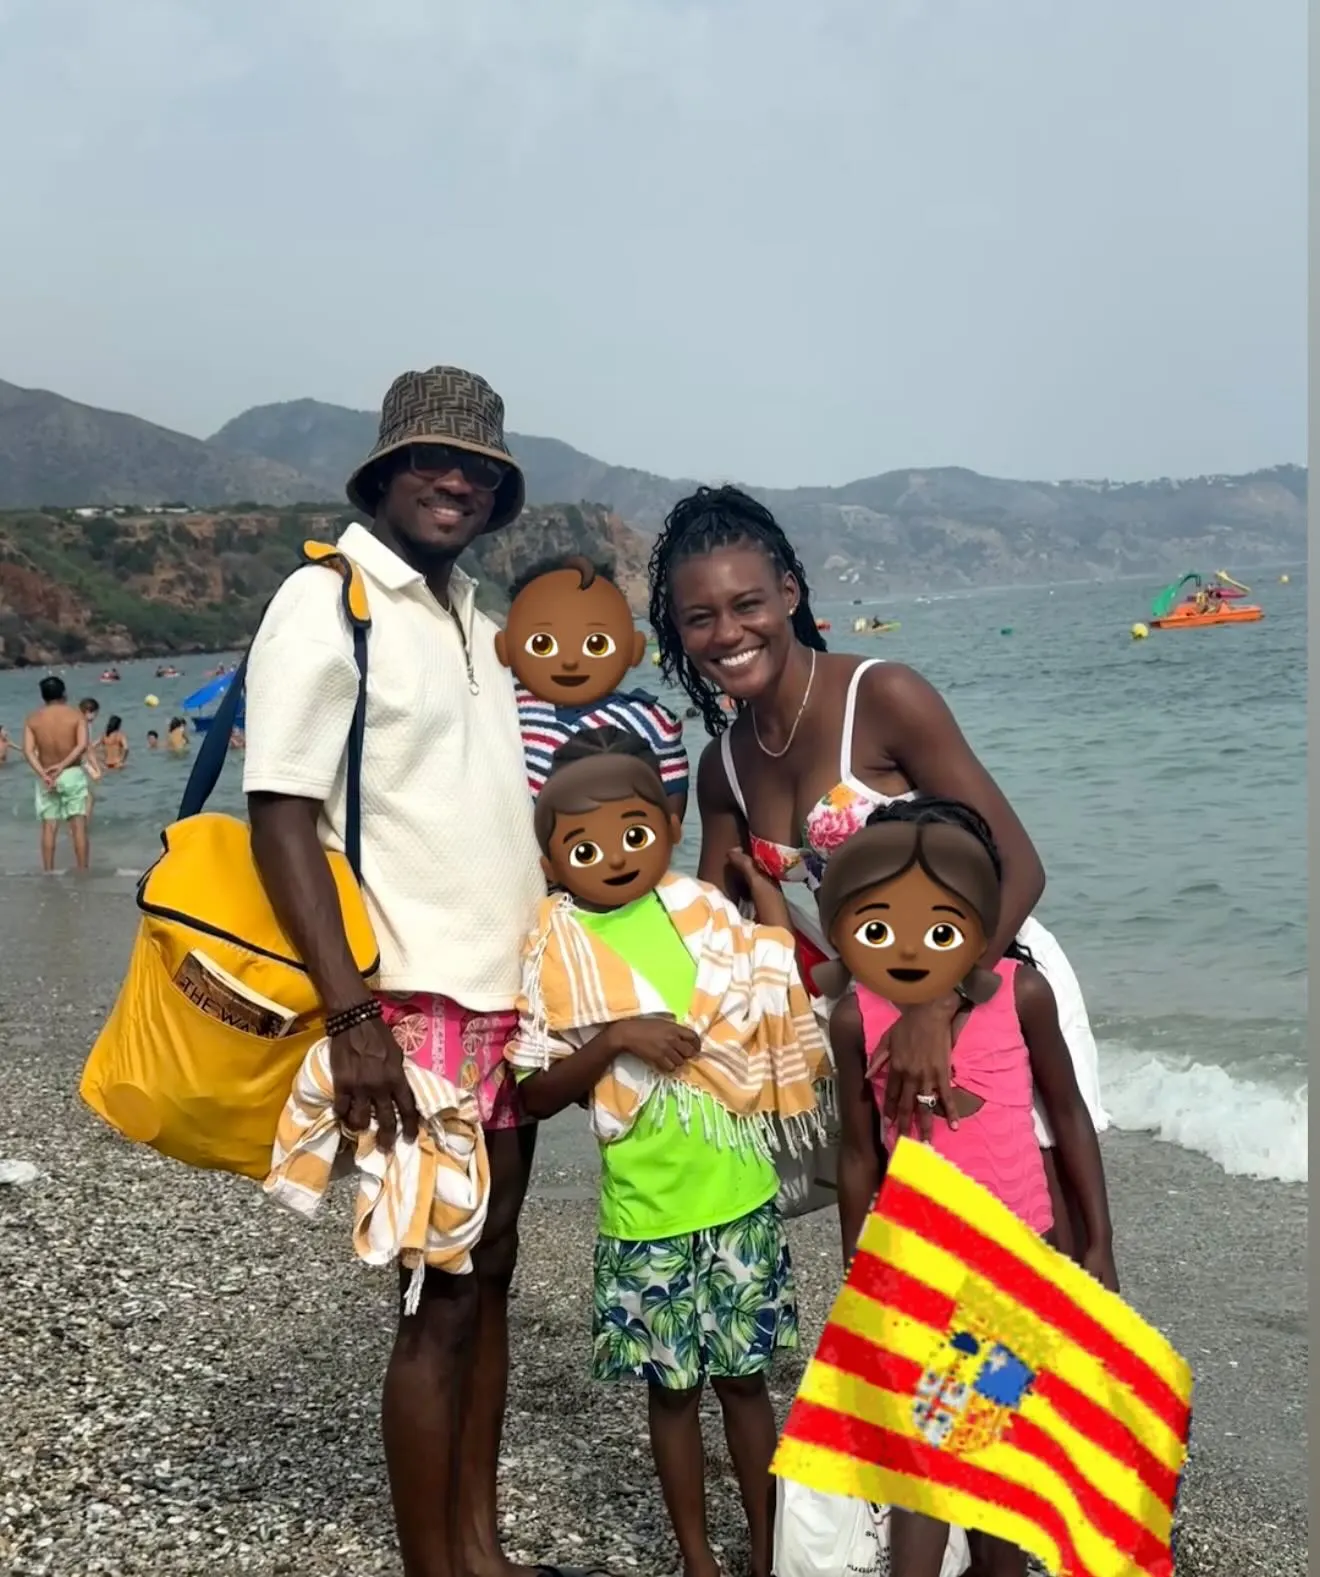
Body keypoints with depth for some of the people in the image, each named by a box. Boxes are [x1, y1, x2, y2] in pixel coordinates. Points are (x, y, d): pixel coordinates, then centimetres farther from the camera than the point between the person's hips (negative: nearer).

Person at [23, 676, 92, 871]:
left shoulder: (33, 719, 1)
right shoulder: (76, 715, -4)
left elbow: (28, 751, -11)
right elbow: (82, 746, -19)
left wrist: (43, 774, -17)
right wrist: (62, 765, -19)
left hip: (45, 777, 2)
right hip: (72, 774, -2)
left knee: (49, 827, 8)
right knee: (79, 826, 1)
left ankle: (48, 873, 10)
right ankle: (82, 872, 1)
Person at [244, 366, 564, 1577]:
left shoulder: (475, 617, 13)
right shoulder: (326, 603, -9)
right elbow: (281, 818, -14)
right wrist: (351, 1015, -21)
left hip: (508, 997, 7)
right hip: (414, 1007, -7)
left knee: (488, 1277, 13)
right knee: (441, 1298, -1)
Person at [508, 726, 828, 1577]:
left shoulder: (706, 914, 0)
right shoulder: (556, 949, -6)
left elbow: (778, 1011, 12)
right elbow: (536, 1095, -8)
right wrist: (613, 1039, -19)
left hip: (741, 1196, 1)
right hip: (646, 1212, -1)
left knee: (744, 1377, 13)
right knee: (672, 1388, 12)